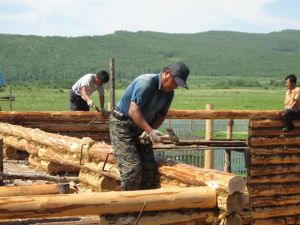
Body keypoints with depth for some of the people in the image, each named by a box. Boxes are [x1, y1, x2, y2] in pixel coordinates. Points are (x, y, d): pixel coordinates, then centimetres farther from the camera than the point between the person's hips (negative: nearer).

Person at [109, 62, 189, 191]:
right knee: (132, 168, -16)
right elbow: (133, 111, -29)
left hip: (142, 128, 8)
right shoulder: (146, 83, -24)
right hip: (122, 125, -8)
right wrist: (150, 131, -33)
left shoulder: (169, 93, 1)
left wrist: (149, 131, -13)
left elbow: (160, 116, 6)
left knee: (149, 168, 1)